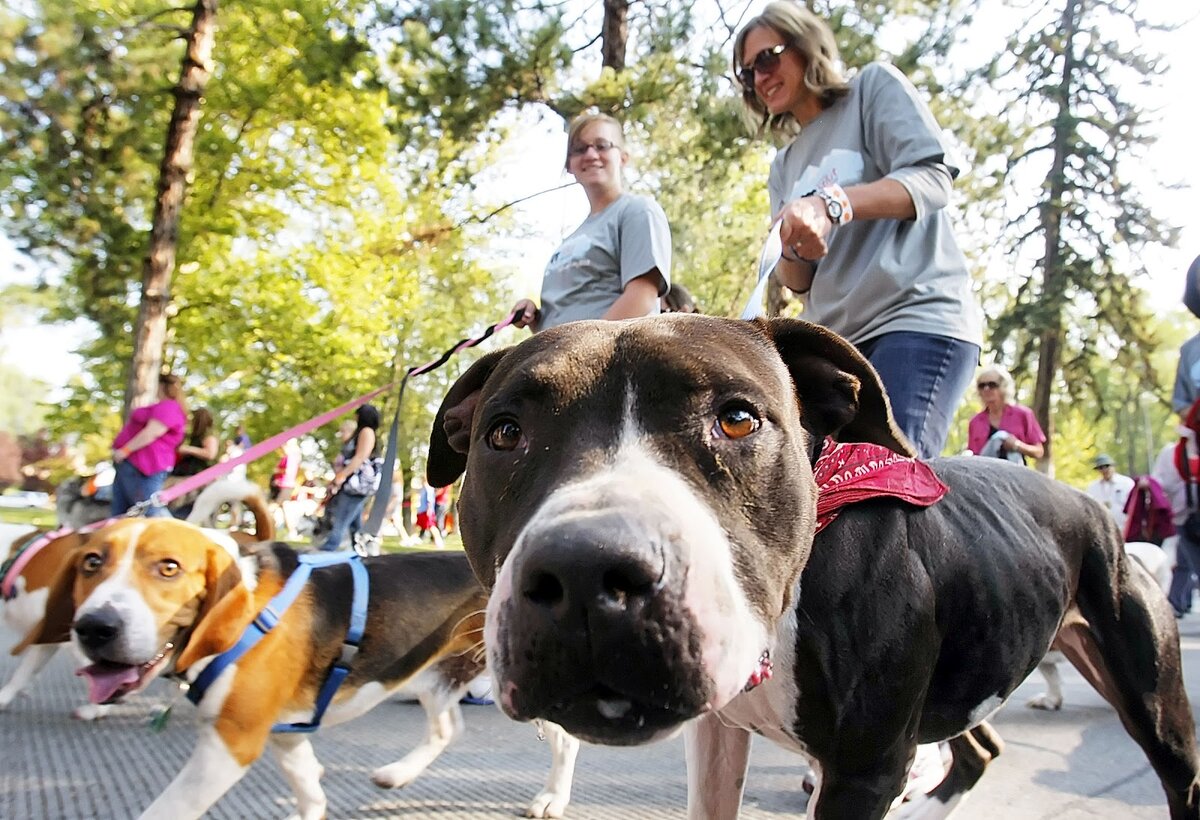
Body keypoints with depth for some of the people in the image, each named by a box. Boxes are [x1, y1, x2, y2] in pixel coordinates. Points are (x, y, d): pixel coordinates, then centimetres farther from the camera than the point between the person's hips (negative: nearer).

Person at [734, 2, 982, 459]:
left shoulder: (875, 87, 10)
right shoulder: (785, 165, 23)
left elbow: (933, 177, -6)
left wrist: (832, 203, -21)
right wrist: (793, 252, -7)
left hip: (918, 321, -5)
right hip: (835, 339, 6)